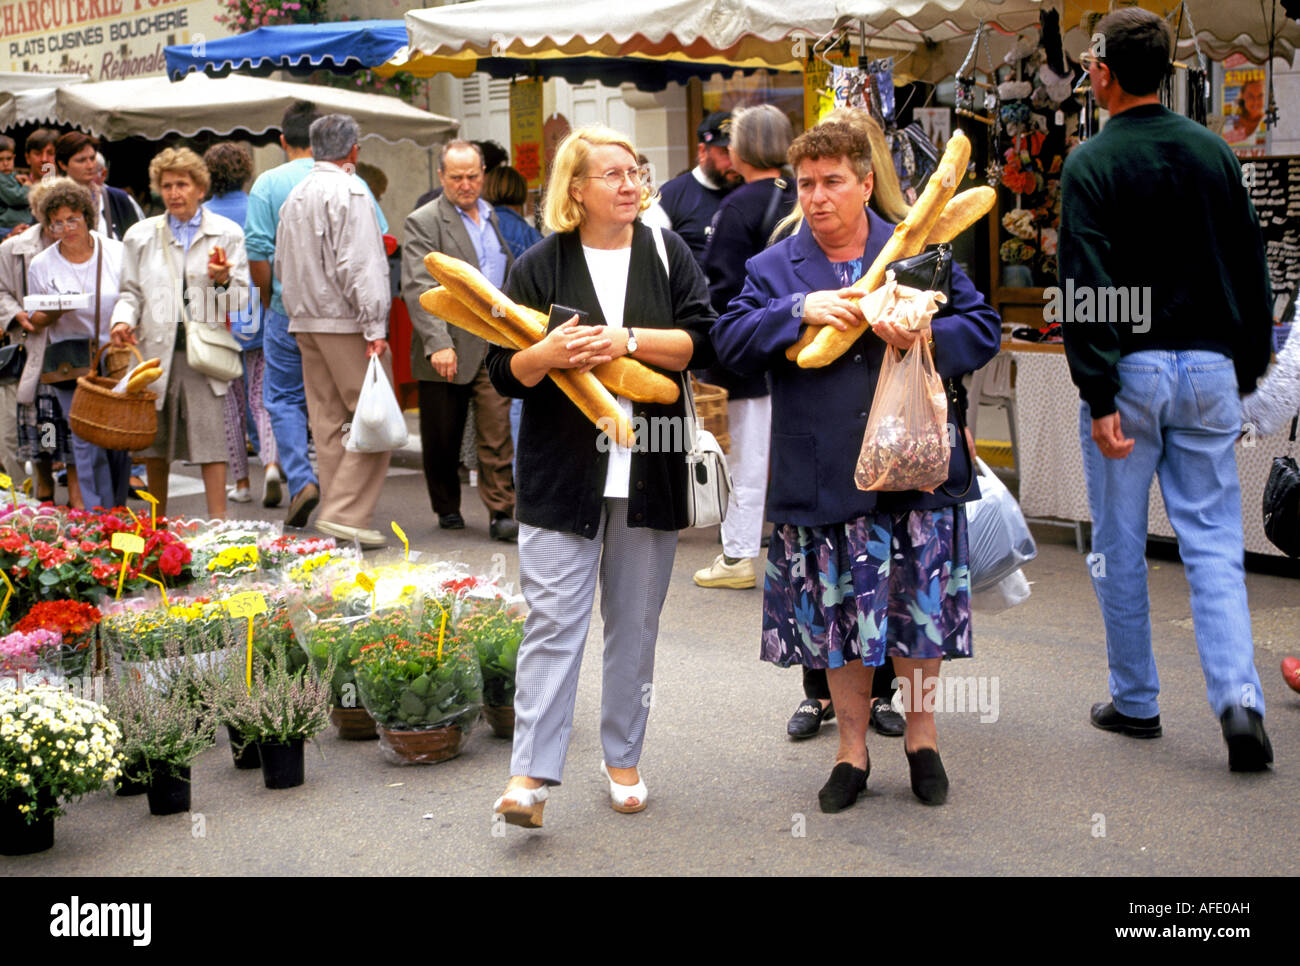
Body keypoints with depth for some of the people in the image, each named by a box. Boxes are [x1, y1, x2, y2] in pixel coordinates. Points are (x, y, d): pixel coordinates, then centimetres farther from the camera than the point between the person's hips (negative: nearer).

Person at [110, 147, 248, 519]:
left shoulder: (227, 233, 7)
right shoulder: (140, 235, 12)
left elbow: (241, 298, 4)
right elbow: (131, 291, 16)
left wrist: (223, 281, -17)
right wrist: (123, 320, -4)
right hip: (155, 348, 2)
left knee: (210, 435, -11)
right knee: (154, 440, 8)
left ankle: (218, 521, -8)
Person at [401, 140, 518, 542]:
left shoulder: (492, 216, 13)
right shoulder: (424, 221, -5)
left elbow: (508, 275, 22)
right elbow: (417, 287, -15)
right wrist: (438, 343, -25)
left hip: (493, 346, 3)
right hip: (446, 349, -3)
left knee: (497, 432, -6)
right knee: (442, 439, 9)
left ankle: (501, 513, -3)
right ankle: (448, 508, 26)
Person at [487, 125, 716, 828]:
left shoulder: (665, 253, 7)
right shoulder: (540, 265, 3)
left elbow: (703, 342, -3)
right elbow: (504, 372, 0)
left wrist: (629, 339, -16)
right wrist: (549, 354, -20)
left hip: (649, 472, 2)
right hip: (563, 472, -2)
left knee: (636, 623, 10)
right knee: (553, 619, -7)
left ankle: (623, 758, 24)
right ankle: (530, 774, -4)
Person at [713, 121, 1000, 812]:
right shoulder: (774, 269, 6)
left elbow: (983, 329, 3)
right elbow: (730, 342, -6)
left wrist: (927, 334, -16)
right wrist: (800, 309, -19)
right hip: (825, 485, 0)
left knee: (921, 613, 7)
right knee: (839, 622, 9)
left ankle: (921, 737, 29)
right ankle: (852, 750, 26)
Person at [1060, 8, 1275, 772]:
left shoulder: (1091, 164, -8)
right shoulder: (1215, 152, 7)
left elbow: (1087, 287, -15)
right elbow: (1254, 270, 10)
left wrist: (1099, 397, -16)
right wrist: (1249, 368, 16)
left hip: (1130, 371, -4)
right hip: (1209, 369, 4)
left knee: (1120, 545, 9)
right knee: (1214, 540, 5)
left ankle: (1135, 702, 19)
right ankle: (1240, 699, -10)